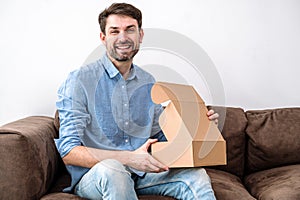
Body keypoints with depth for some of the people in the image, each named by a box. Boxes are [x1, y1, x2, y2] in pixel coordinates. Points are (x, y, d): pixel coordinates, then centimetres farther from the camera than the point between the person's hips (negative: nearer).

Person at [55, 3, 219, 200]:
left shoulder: (148, 82, 10)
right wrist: (128, 158, -25)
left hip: (140, 172, 4)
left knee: (197, 175, -21)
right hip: (93, 175, -3)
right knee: (111, 169, -38)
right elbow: (68, 151, -15)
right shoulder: (80, 80, -9)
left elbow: (160, 136, 18)